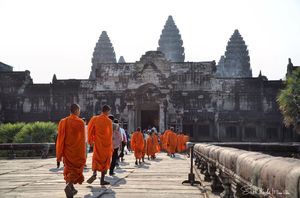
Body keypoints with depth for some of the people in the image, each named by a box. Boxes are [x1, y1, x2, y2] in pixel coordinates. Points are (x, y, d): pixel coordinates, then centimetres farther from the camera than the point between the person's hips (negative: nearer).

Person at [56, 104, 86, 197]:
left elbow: (60, 139, -1)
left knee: (69, 168, 17)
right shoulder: (80, 122, -10)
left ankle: (71, 189, 18)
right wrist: (83, 154, 0)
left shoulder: (63, 122, 0)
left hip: (67, 151, 4)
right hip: (77, 152, -4)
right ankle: (69, 185, -15)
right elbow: (82, 139, -8)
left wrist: (59, 154, 2)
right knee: (77, 168, 6)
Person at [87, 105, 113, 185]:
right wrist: (111, 146, 0)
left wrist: (91, 140, 14)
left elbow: (91, 130, 3)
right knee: (105, 161, 7)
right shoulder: (109, 121, -8)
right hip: (106, 143, -2)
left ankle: (94, 173, -15)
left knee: (96, 159, 11)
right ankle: (102, 180, 7)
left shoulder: (95, 119, 0)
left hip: (97, 143, 2)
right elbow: (110, 134, -7)